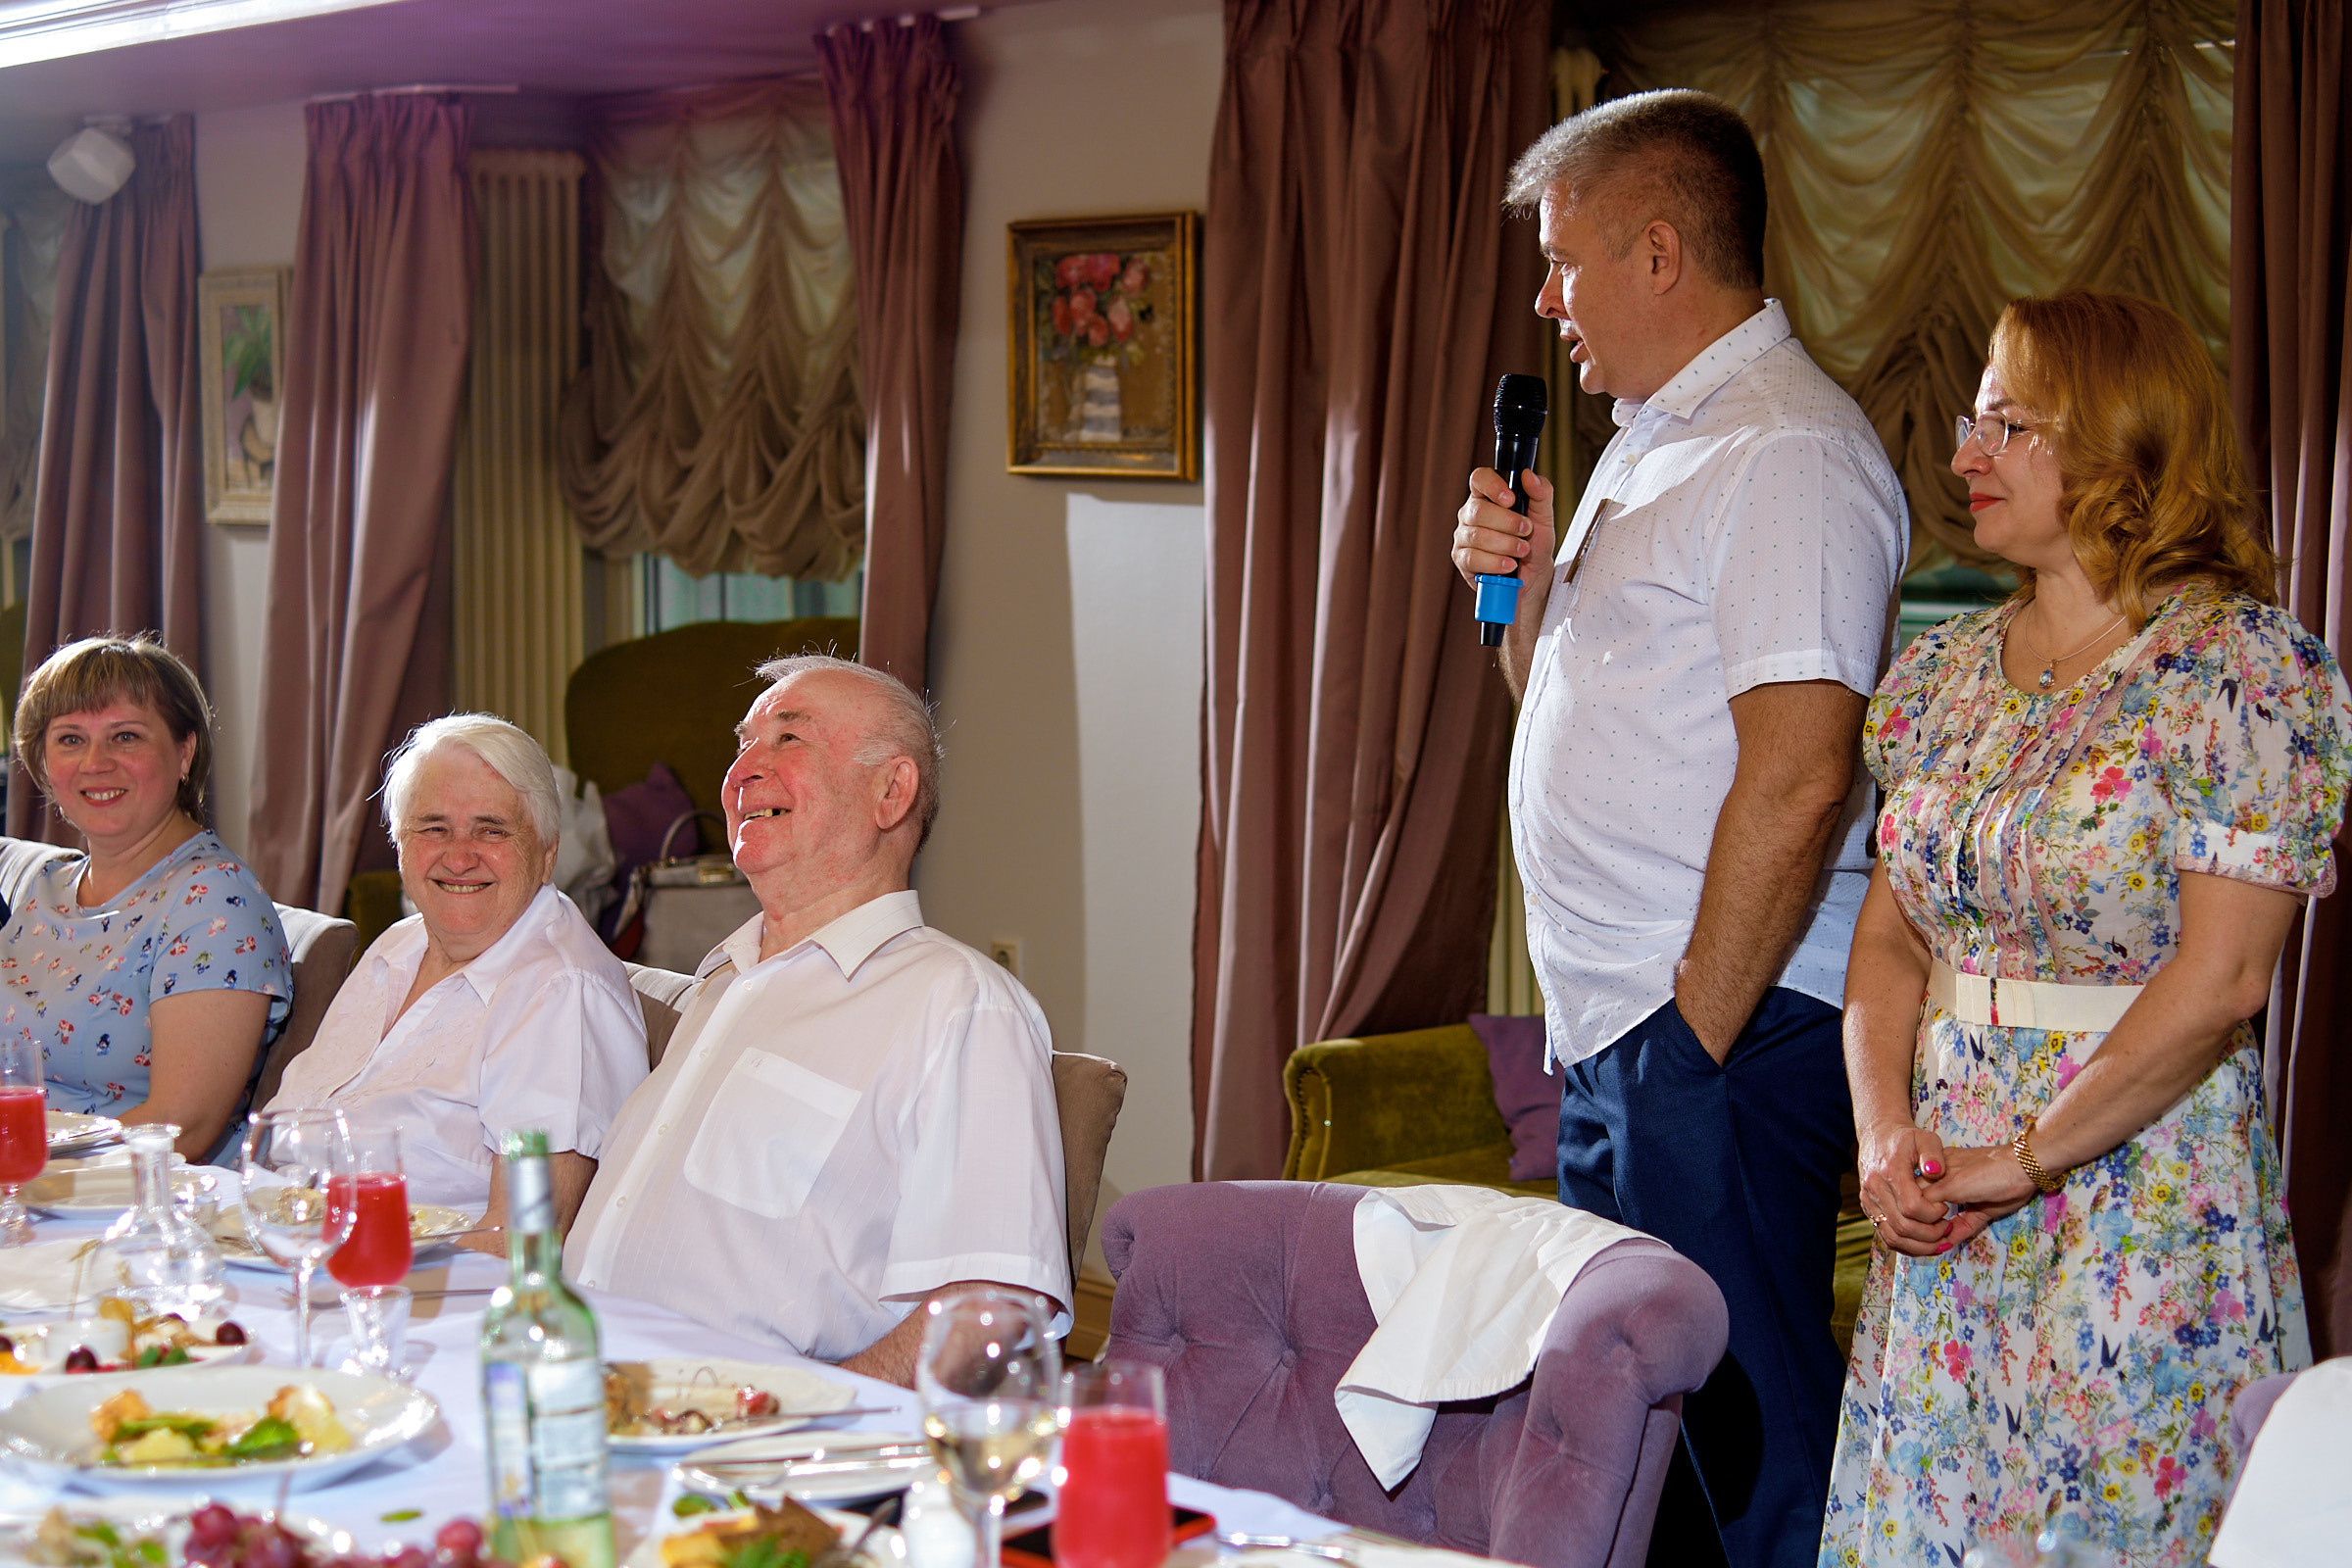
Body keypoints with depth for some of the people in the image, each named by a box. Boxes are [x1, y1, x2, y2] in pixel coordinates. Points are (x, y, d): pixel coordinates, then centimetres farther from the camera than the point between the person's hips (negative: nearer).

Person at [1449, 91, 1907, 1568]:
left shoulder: (1788, 451, -15)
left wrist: (1698, 1032, -19)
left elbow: (1797, 777, -22)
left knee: (1751, 1419, -4)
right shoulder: (1650, 441, 19)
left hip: (1725, 1026, -10)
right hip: (1612, 1024, 10)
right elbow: (1559, 706, 27)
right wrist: (1528, 578, 7)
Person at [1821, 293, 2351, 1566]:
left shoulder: (2245, 670, -10)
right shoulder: (1944, 673, 10)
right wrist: (1886, 1137, -5)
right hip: (1942, 1213, 6)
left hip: (2144, 1205, -6)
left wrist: (2022, 1160, -15)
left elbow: (2219, 981, -16)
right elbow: (1890, 938, 11)